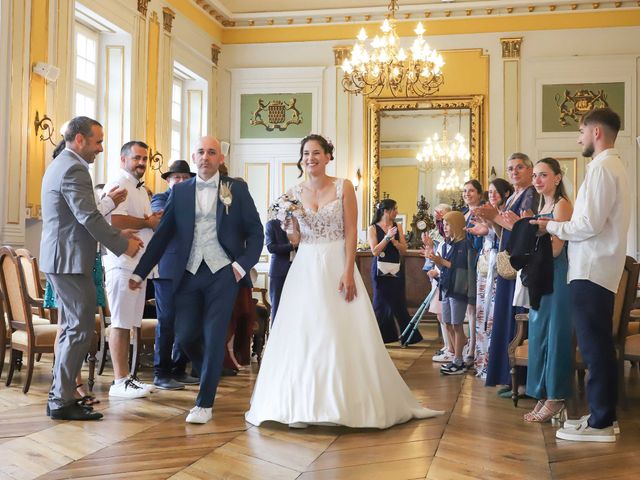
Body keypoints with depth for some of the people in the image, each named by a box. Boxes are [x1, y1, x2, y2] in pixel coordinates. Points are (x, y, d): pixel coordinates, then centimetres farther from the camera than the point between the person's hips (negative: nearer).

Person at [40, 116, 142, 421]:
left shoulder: (60, 165, 18)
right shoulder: (74, 170, -16)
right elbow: (89, 218, -22)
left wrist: (117, 234, 12)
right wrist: (123, 245, -12)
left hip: (58, 259, 11)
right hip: (70, 261, -11)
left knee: (72, 328, 17)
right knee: (81, 329, -5)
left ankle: (60, 395, 24)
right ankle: (62, 402, 0)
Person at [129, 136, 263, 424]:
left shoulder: (237, 189, 3)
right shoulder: (179, 191, 9)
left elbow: (255, 231, 5)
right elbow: (162, 235, 8)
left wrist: (243, 265, -8)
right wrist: (140, 272, 5)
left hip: (222, 273, -2)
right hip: (188, 273, 2)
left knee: (213, 337, -3)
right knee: (185, 335, 3)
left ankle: (205, 403, 9)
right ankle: (210, 376, 34)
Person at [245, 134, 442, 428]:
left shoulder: (343, 187, -1)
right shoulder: (295, 194, 8)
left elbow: (351, 233, -6)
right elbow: (295, 238, 10)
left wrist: (348, 273, -14)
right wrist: (287, 221, -9)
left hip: (337, 267, -3)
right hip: (305, 269, 3)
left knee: (342, 335, -4)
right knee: (302, 335, 1)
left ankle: (346, 404, 7)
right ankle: (302, 404, 9)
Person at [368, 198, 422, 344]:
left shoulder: (398, 227, 6)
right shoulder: (373, 228, -2)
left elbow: (404, 250, 3)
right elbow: (375, 251, -10)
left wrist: (393, 240, -13)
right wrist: (387, 237, -17)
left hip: (396, 269, 3)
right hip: (380, 270, -2)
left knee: (399, 302, 3)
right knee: (381, 302, 3)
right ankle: (379, 336, 14)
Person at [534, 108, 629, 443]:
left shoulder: (601, 168, -13)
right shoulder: (615, 167, 17)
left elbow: (590, 225, -20)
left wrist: (550, 226, -6)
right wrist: (559, 227, 13)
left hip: (591, 271, -10)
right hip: (600, 270, 10)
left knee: (594, 347, -4)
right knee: (599, 346, 14)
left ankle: (600, 423, 3)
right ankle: (602, 416, 22)